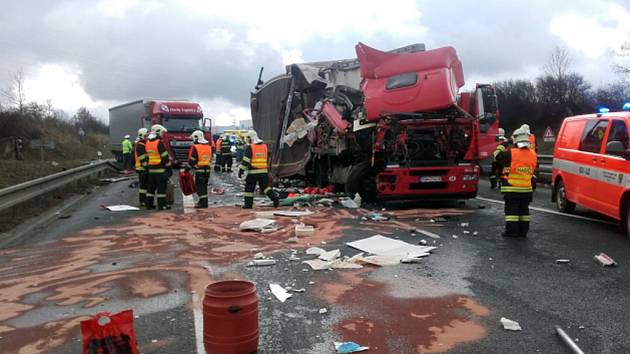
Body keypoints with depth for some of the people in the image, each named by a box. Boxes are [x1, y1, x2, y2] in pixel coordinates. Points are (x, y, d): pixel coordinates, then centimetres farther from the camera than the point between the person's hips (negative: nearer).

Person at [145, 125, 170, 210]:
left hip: (151, 168, 8)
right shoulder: (159, 143, -14)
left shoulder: (148, 143, 11)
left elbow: (147, 156, 16)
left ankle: (149, 204, 17)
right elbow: (165, 156, -14)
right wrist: (168, 165, -4)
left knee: (151, 186, 13)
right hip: (160, 168, -8)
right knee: (161, 187, -4)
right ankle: (161, 205, -2)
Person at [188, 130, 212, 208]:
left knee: (199, 186, -2)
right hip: (207, 169, 7)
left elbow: (192, 160, -10)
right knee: (204, 185, 16)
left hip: (199, 170, -7)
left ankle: (203, 202, -6)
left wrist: (193, 166, 8)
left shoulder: (195, 147, -12)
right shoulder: (209, 146, 11)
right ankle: (204, 201, 23)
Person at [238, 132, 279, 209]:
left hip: (253, 172, -5)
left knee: (249, 188, 7)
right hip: (263, 171, 5)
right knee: (265, 187, 13)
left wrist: (241, 170, -8)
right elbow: (267, 160, 21)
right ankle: (275, 197, -3)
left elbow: (245, 161, -12)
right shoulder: (265, 146, 10)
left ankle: (248, 204, 11)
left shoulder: (249, 148, -8)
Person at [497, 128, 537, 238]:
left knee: (511, 210, 2)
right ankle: (523, 231, 19)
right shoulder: (533, 154, 0)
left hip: (511, 189, -4)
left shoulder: (510, 153, -16)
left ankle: (512, 231, 2)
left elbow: (498, 156, 0)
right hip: (527, 189, 5)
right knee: (524, 210, 14)